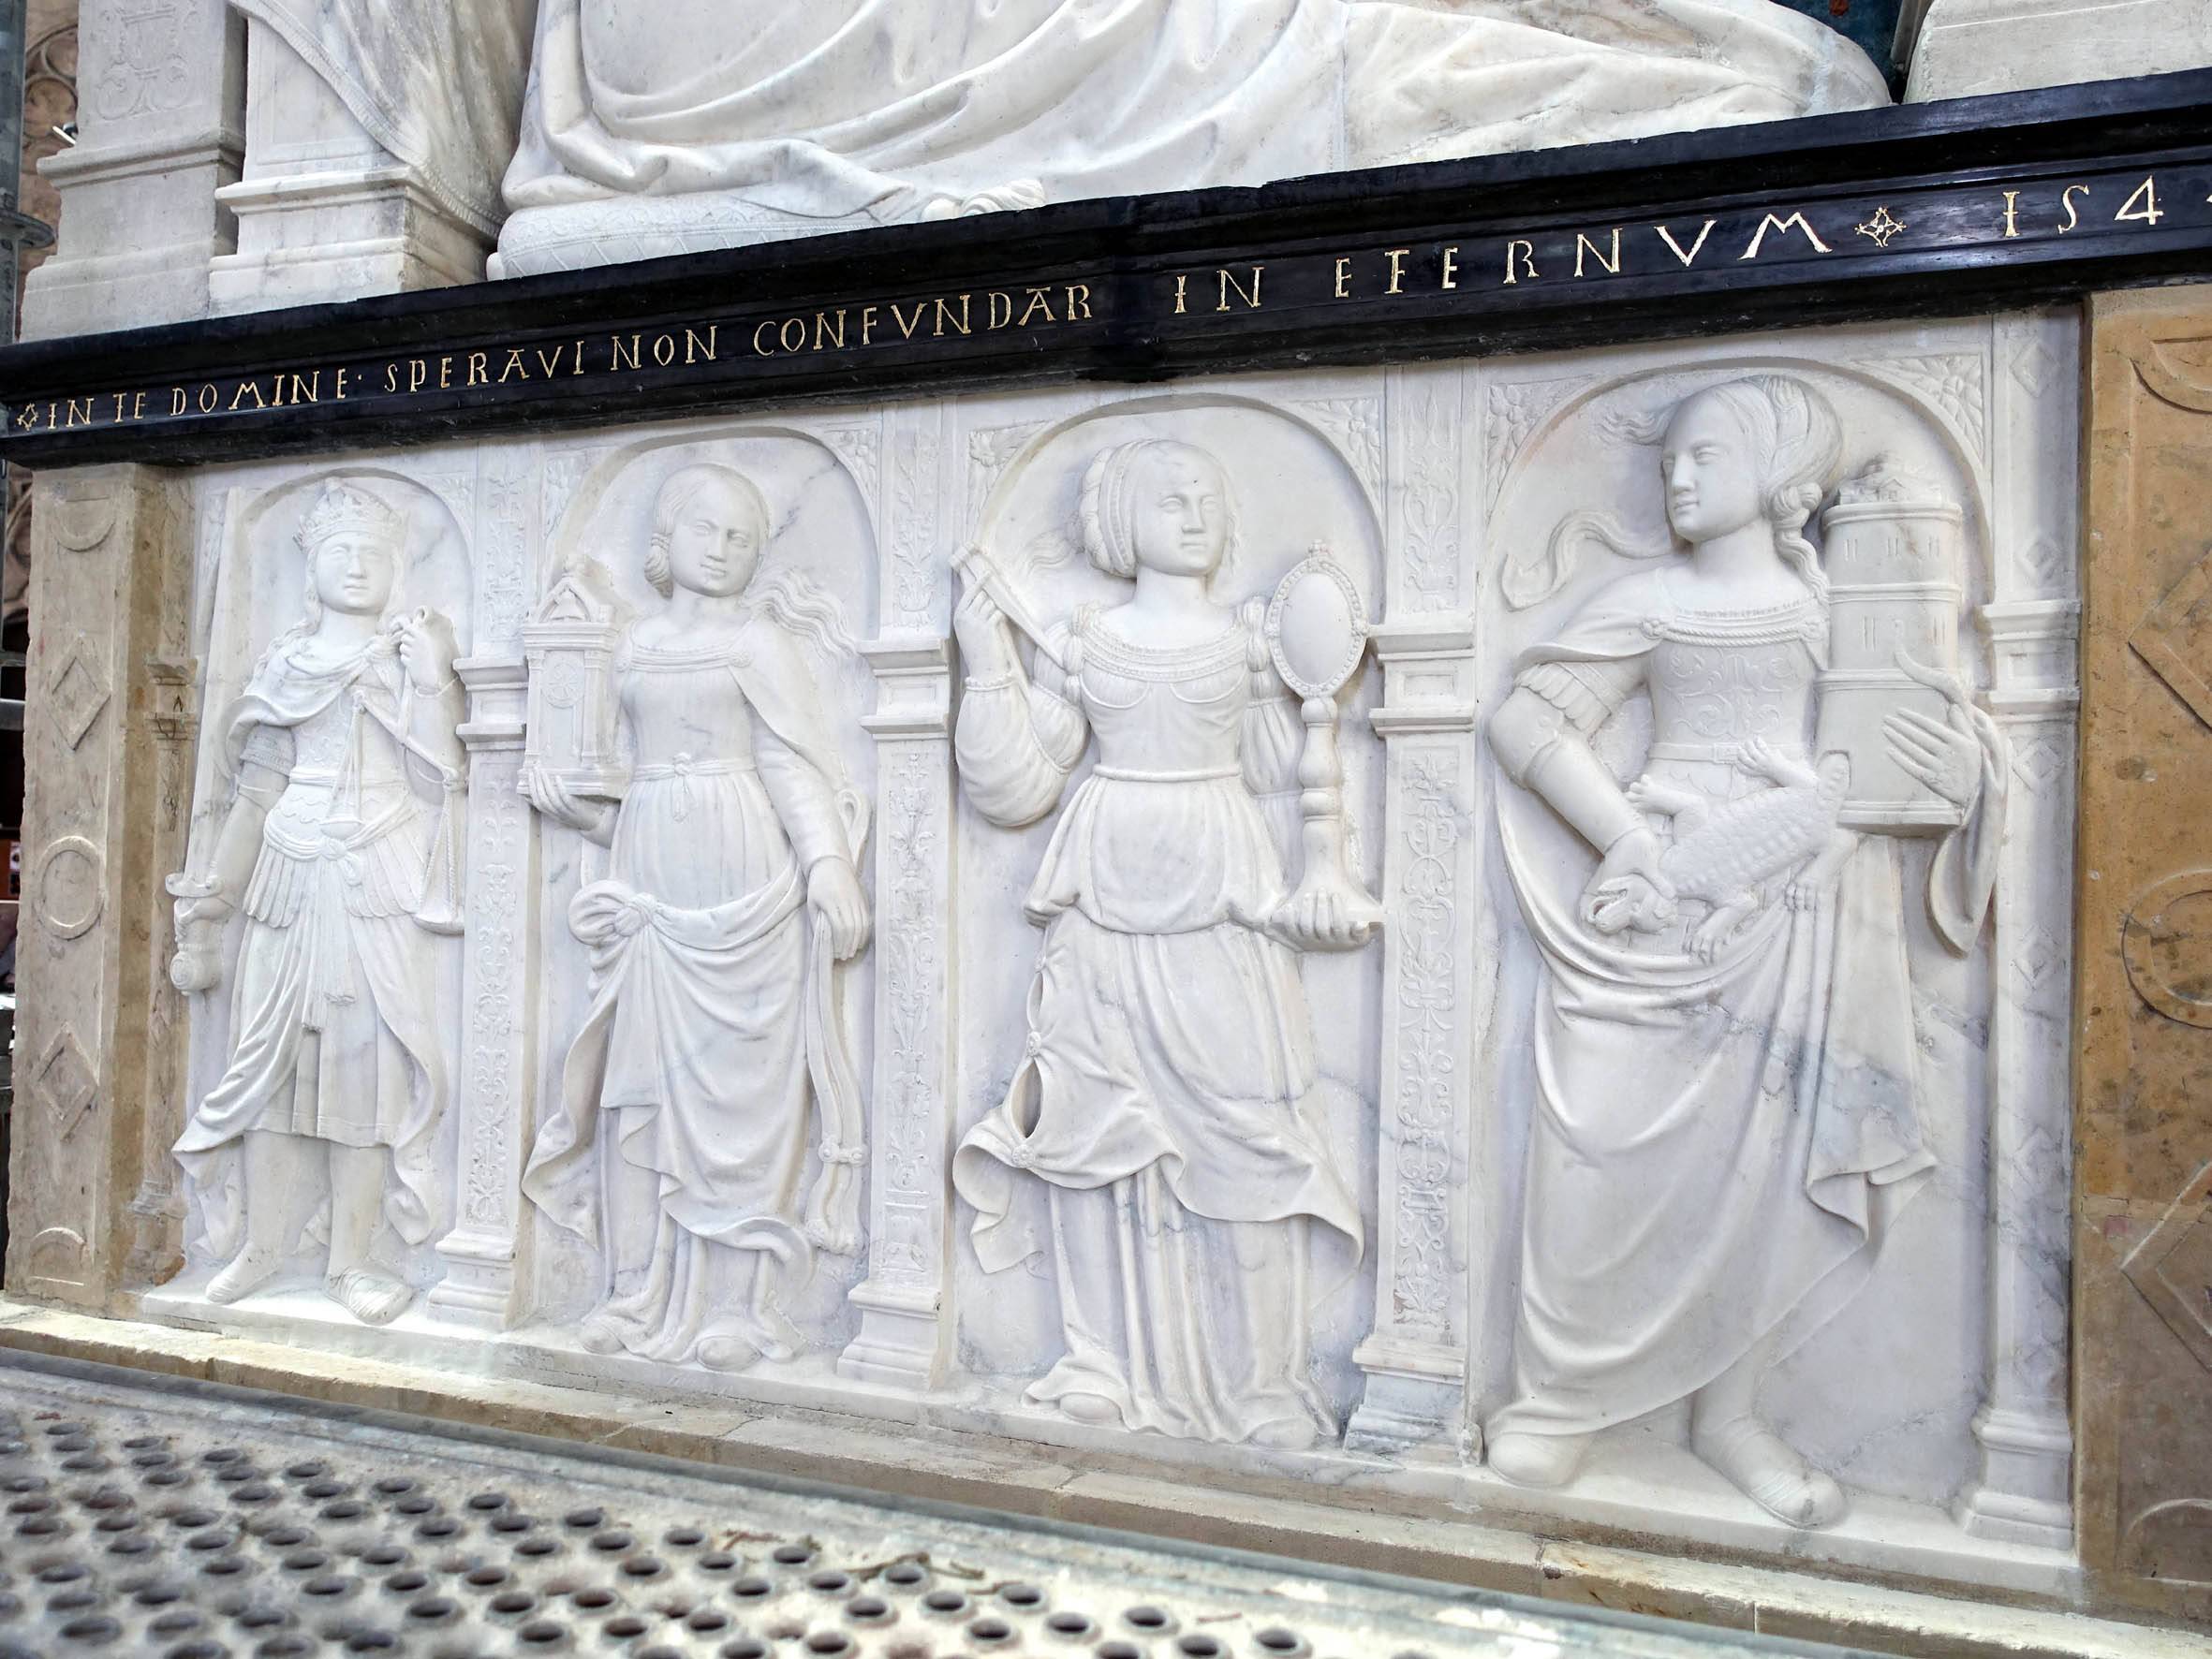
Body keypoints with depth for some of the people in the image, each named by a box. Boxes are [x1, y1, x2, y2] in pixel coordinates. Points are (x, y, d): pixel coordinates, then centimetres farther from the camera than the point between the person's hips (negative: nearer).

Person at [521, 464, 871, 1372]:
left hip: (742, 884, -4)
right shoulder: (636, 643, 17)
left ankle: (737, 1300, 6)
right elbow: (631, 776, 19)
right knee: (640, 1082, 4)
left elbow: (793, 765, -4)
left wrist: (827, 864, -15)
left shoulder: (758, 639, 4)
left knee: (739, 1080, -2)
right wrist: (570, 801, 4)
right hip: (650, 879, 5)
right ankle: (641, 1291, 14)